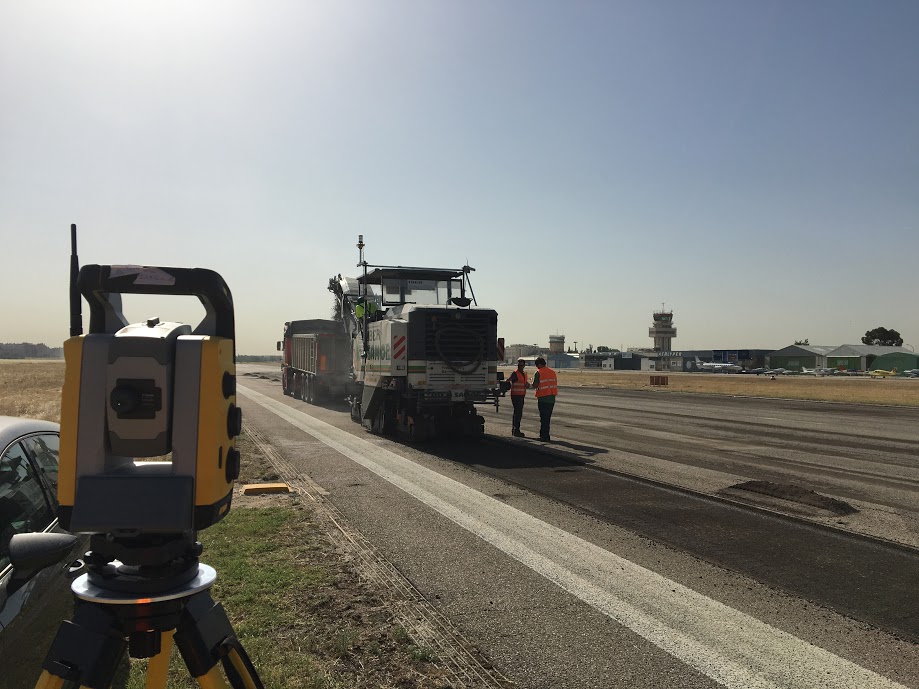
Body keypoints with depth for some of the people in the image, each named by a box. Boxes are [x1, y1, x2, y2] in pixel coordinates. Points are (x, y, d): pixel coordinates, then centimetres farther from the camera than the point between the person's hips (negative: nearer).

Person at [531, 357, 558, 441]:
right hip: (552, 398, 6)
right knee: (548, 417, 14)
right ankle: (543, 434, 23)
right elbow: (555, 384, 10)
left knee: (544, 417, 0)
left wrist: (532, 383, 7)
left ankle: (545, 436, -1)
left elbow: (535, 385, -13)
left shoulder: (538, 373, -10)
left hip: (543, 398, -6)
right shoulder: (553, 372, 8)